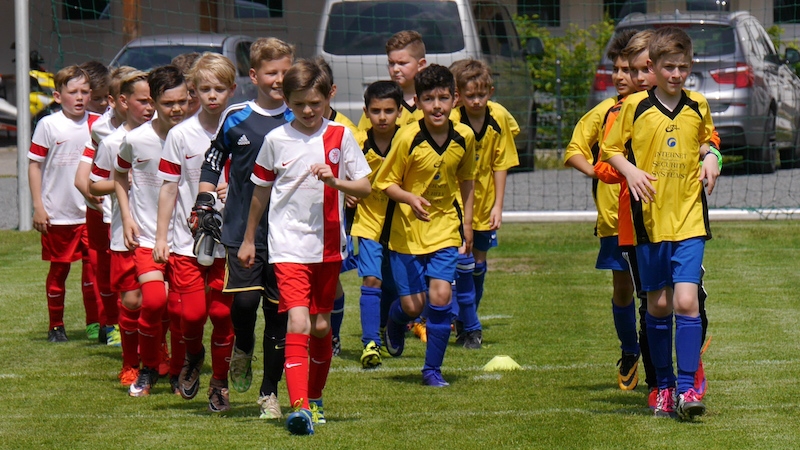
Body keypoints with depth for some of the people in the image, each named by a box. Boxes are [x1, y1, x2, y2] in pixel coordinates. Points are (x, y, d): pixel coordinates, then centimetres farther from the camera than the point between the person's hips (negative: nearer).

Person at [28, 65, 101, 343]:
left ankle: (95, 323, 7)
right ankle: (56, 326, 19)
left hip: (90, 212, 2)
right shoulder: (48, 125, -6)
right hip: (57, 214, -2)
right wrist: (38, 206, -7)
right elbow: (34, 165, -3)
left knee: (93, 266, -2)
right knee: (58, 270, 9)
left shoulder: (97, 124, 2)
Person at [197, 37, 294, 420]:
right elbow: (211, 164, 12)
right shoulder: (235, 119, 3)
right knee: (244, 300, -16)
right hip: (242, 229, -1)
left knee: (278, 313, 3)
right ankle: (243, 349, 18)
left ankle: (269, 392, 14)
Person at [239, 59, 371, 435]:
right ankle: (299, 407, -23)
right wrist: (248, 239, 20)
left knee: (321, 326, 12)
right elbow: (261, 192, 14)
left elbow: (364, 188, 2)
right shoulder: (276, 140, 1)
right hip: (289, 246, -2)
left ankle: (315, 397, 31)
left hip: (328, 246, 2)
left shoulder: (340, 136, 1)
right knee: (298, 323, -17)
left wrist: (335, 181, -18)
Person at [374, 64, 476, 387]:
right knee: (413, 305, 1)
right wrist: (410, 198, -28)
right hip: (408, 230, -2)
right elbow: (386, 182, -10)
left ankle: (432, 368, 4)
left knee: (440, 296, -12)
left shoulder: (464, 137, -6)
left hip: (445, 229, 2)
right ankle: (396, 320, 40)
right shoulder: (407, 138, -17)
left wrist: (466, 222, 12)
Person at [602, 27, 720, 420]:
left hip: (689, 220, 0)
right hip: (650, 220, 0)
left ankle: (687, 388, -13)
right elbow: (611, 148, 6)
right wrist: (630, 171, -12)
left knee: (686, 300, -13)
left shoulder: (698, 107, 5)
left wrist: (710, 159, 2)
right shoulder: (635, 107, -1)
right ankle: (664, 387, 20)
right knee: (658, 304, 7)